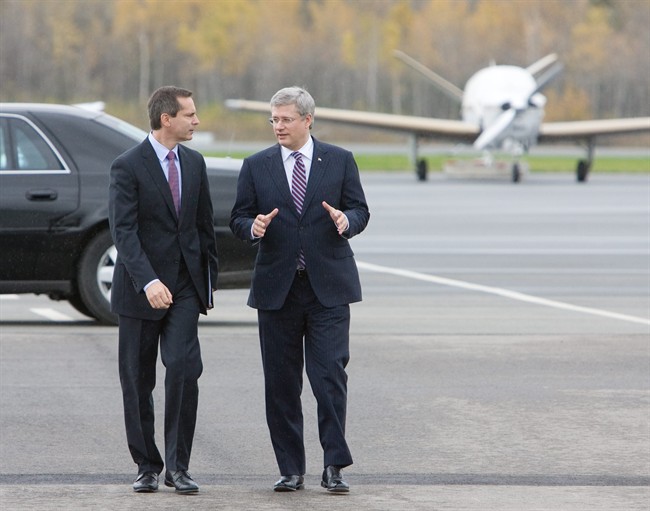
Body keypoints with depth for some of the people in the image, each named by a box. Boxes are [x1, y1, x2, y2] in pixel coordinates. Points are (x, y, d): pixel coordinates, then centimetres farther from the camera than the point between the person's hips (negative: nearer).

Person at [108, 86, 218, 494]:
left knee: (184, 369, -13)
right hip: (140, 288, -3)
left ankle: (178, 466, -8)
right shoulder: (128, 167, -9)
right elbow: (124, 231, -17)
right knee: (138, 380, 4)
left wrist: (209, 278, 14)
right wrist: (148, 282, -27)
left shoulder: (194, 163, 9)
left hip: (184, 286, 3)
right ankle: (147, 466, 16)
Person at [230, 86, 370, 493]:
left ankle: (334, 466, -5)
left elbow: (360, 210, 5)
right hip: (277, 287, 2)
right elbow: (239, 219, 7)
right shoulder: (256, 167, 7)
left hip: (328, 287, -2)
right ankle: (291, 470, 11)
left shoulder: (340, 161, 6)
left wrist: (346, 220, -18)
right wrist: (254, 227, -16)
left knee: (331, 375, -10)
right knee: (281, 382, 4)